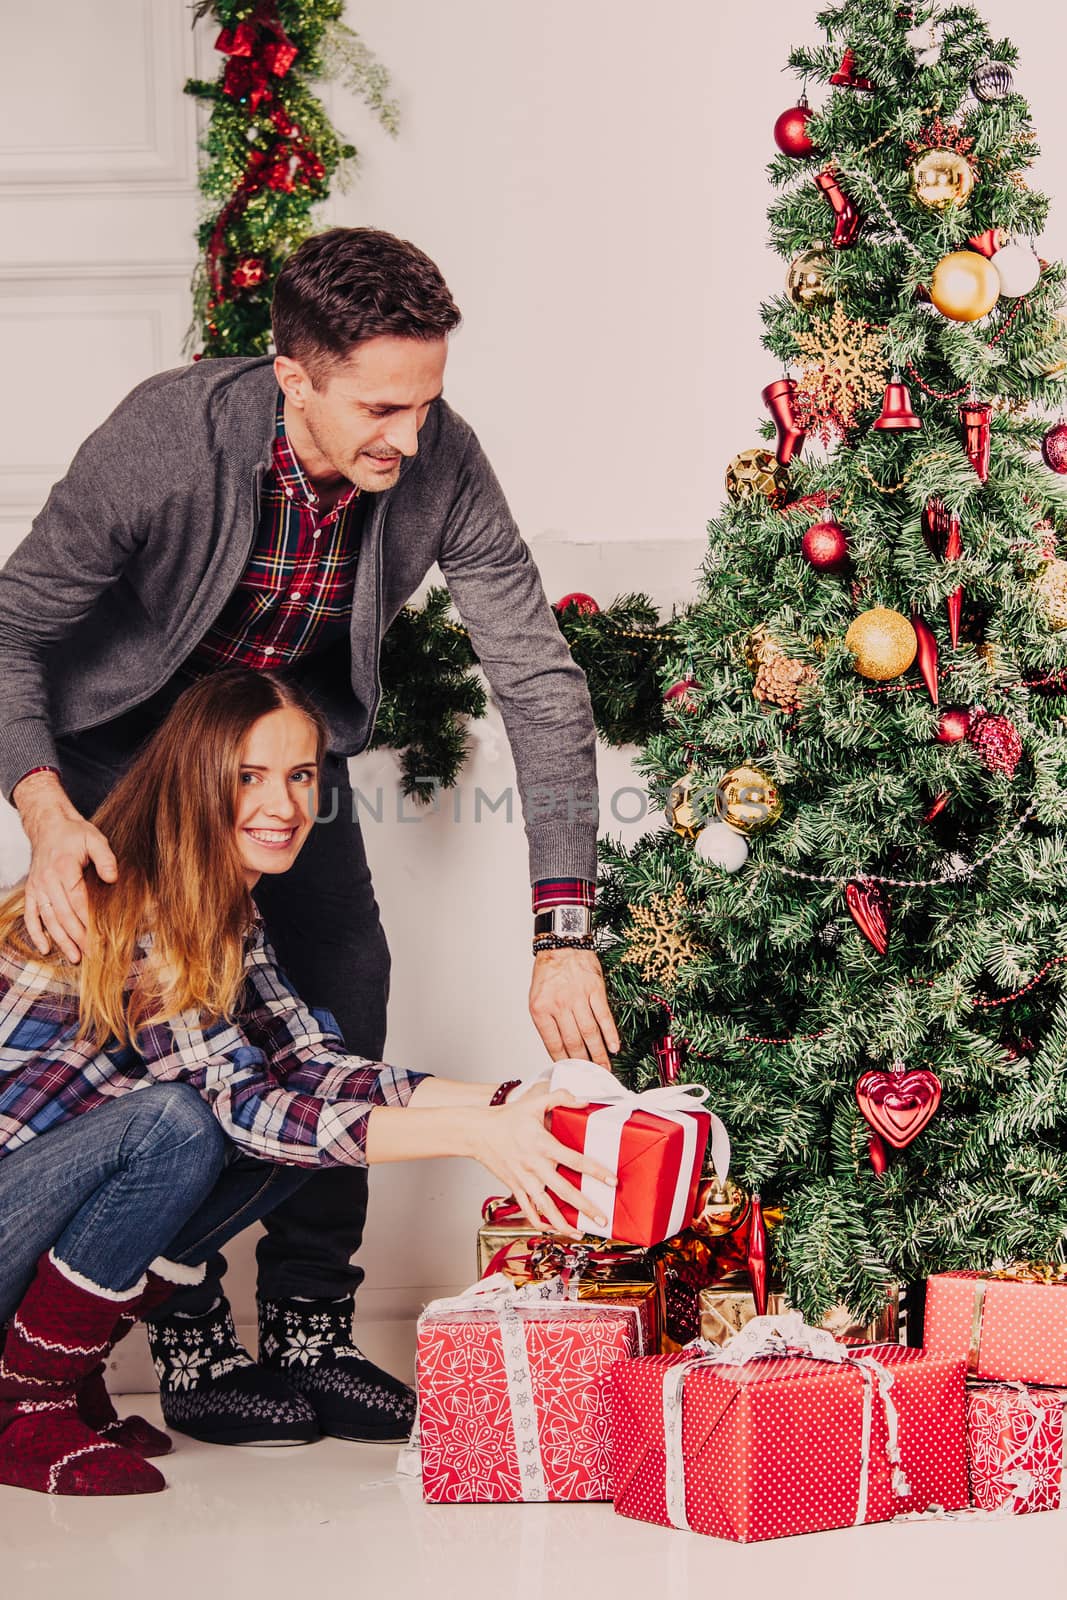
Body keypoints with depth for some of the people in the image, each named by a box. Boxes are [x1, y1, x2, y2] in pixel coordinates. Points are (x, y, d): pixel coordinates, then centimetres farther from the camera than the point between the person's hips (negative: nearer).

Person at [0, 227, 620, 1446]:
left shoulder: (440, 464, -27)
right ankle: (191, 1343, 0)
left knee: (347, 987, -3)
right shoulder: (167, 440, -35)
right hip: (126, 732, -3)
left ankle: (313, 1328, 9)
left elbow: (541, 684, -24)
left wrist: (564, 932, -32)